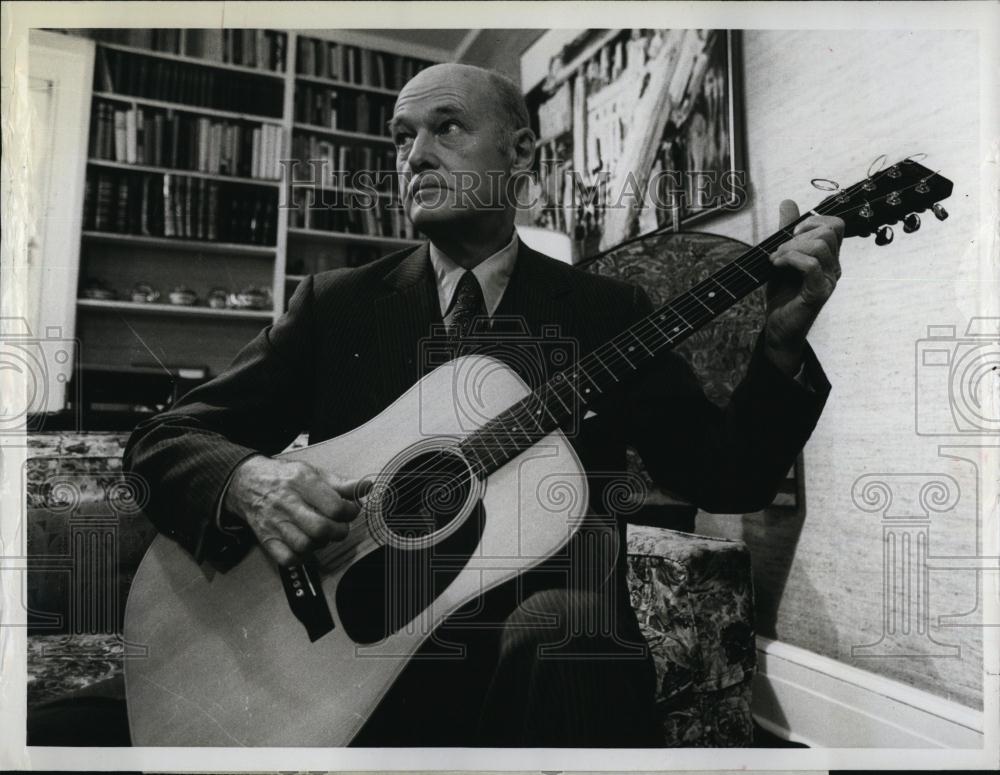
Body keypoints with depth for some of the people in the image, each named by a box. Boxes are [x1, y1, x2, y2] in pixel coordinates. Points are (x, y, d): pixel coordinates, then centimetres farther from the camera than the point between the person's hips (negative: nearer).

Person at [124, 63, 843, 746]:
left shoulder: (607, 312, 6)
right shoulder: (336, 305, 6)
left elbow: (731, 476, 4)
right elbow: (164, 436, 5)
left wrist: (782, 345, -12)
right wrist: (247, 480, -17)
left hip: (551, 653, 0)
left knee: (558, 625, -32)